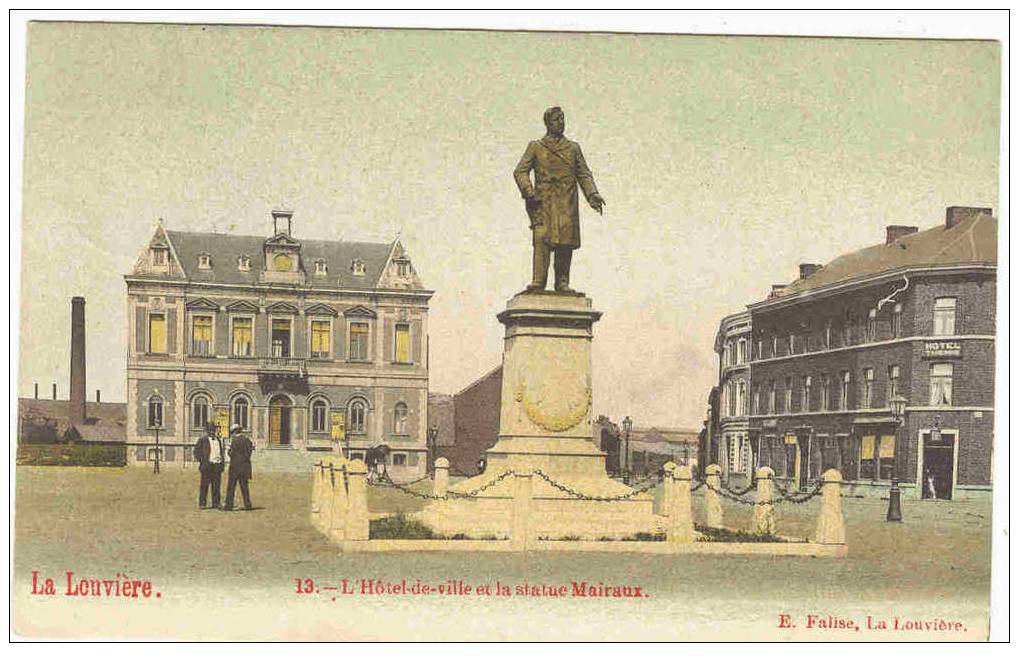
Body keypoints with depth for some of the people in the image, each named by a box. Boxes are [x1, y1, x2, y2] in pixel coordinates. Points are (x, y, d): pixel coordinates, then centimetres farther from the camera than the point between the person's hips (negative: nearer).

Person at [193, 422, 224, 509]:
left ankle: (216, 503, 10)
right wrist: (201, 460, -9)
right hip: (207, 465, -4)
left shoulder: (219, 440, 17)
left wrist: (222, 462, 13)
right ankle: (202, 504, 0)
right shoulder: (203, 440, 2)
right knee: (204, 485, -3)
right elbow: (196, 451, 0)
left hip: (217, 465, 4)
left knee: (216, 486, 5)